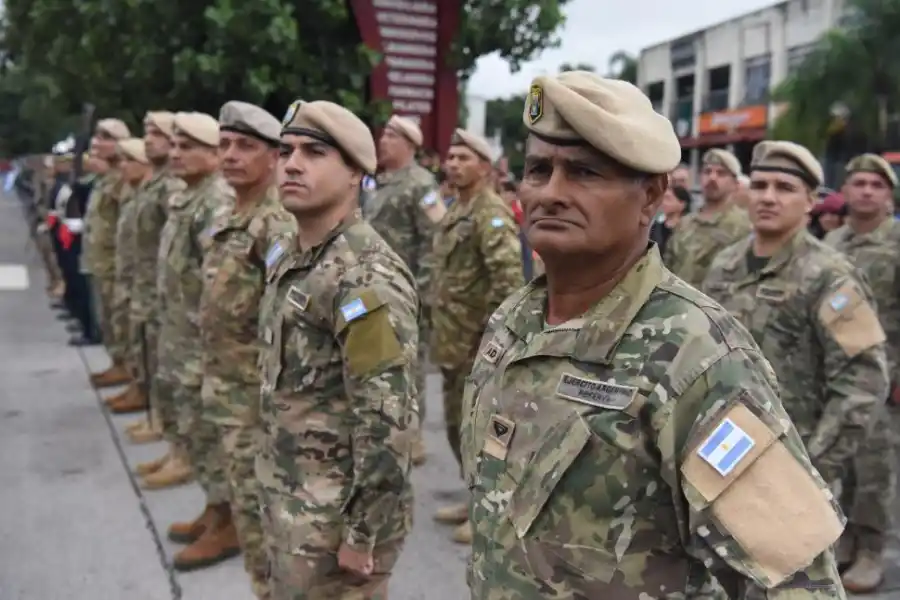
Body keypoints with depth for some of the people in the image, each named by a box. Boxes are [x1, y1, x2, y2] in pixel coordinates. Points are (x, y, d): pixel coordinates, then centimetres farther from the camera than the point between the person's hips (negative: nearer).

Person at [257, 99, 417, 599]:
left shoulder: (366, 278, -22)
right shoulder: (290, 260, 6)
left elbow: (388, 420, -25)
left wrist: (362, 534, -20)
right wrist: (277, 494, 18)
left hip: (336, 516, -8)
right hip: (289, 501, 9)